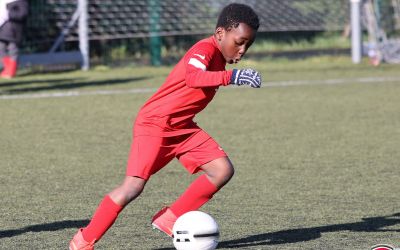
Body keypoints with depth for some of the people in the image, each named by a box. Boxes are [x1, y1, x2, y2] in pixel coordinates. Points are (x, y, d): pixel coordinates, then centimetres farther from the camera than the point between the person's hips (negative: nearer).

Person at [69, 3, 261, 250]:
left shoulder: (218, 58, 7)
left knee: (223, 170, -7)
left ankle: (170, 220, 2)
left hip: (183, 127, 9)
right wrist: (232, 77, -54)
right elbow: (192, 78, -44)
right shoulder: (205, 49, -21)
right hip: (155, 123, -9)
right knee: (134, 186, -18)